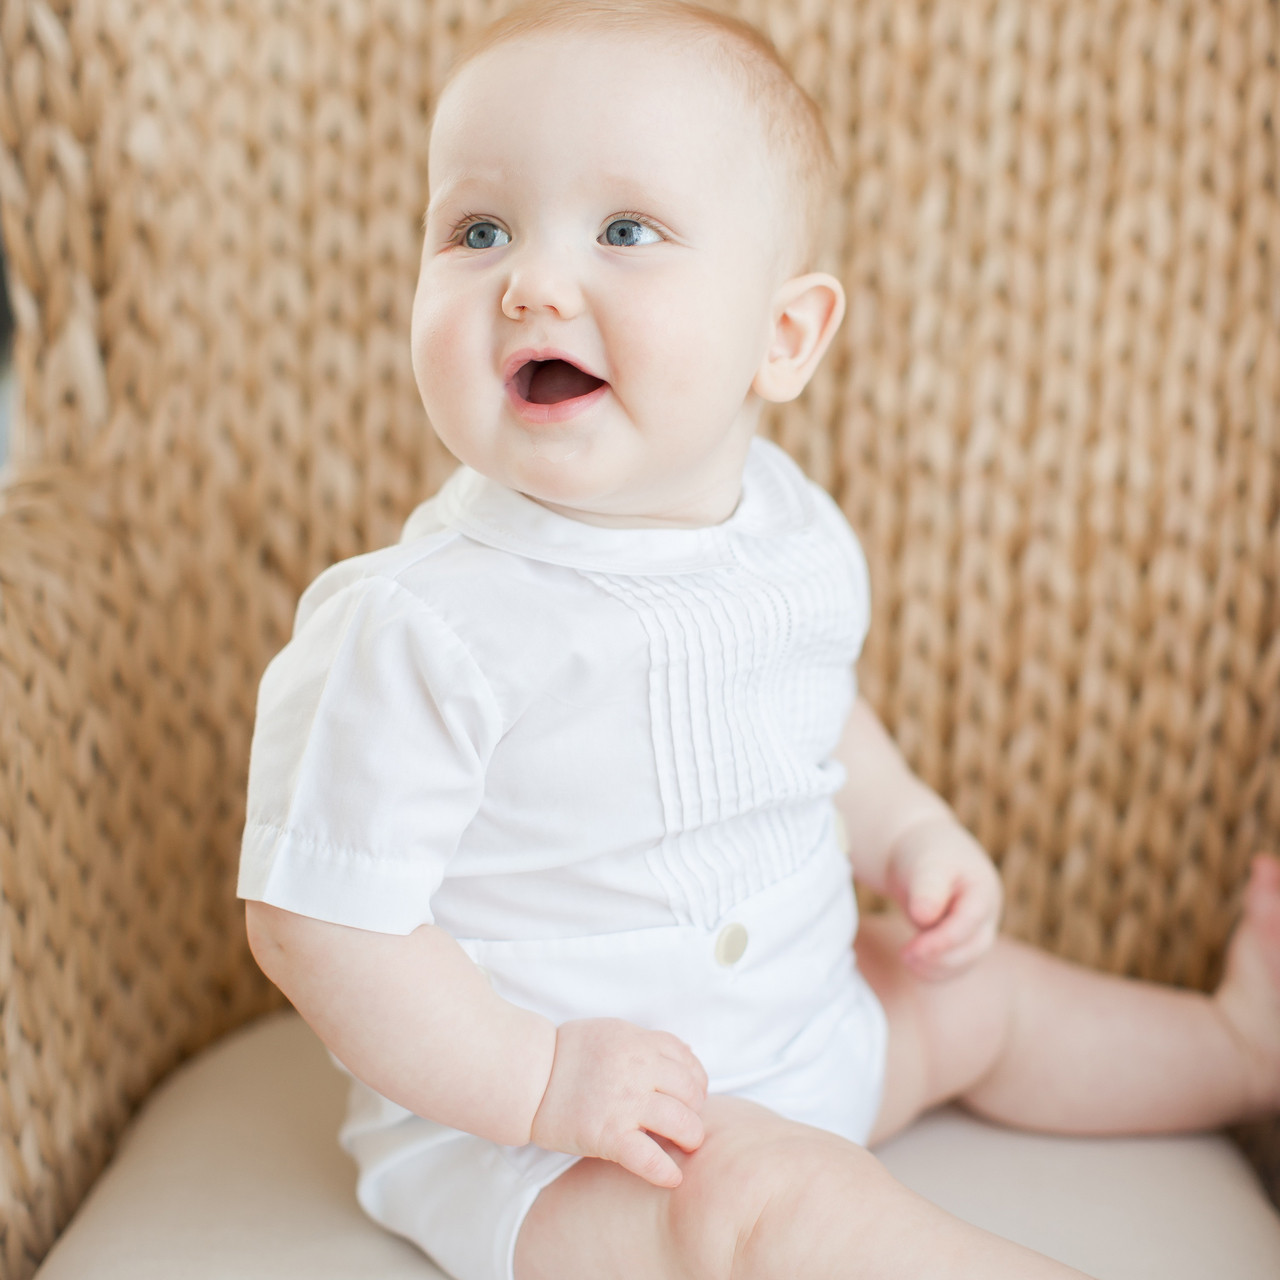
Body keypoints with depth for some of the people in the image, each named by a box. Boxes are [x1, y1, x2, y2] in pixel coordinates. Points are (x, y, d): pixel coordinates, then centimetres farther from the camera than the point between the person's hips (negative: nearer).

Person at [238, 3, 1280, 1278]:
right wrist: (538, 1077, -27)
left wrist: (909, 828, 2)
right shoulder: (417, 628, -29)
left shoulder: (799, 536, -5)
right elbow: (317, 919, -23)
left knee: (976, 995, 21)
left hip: (801, 1018, 7)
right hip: (511, 1118, -7)